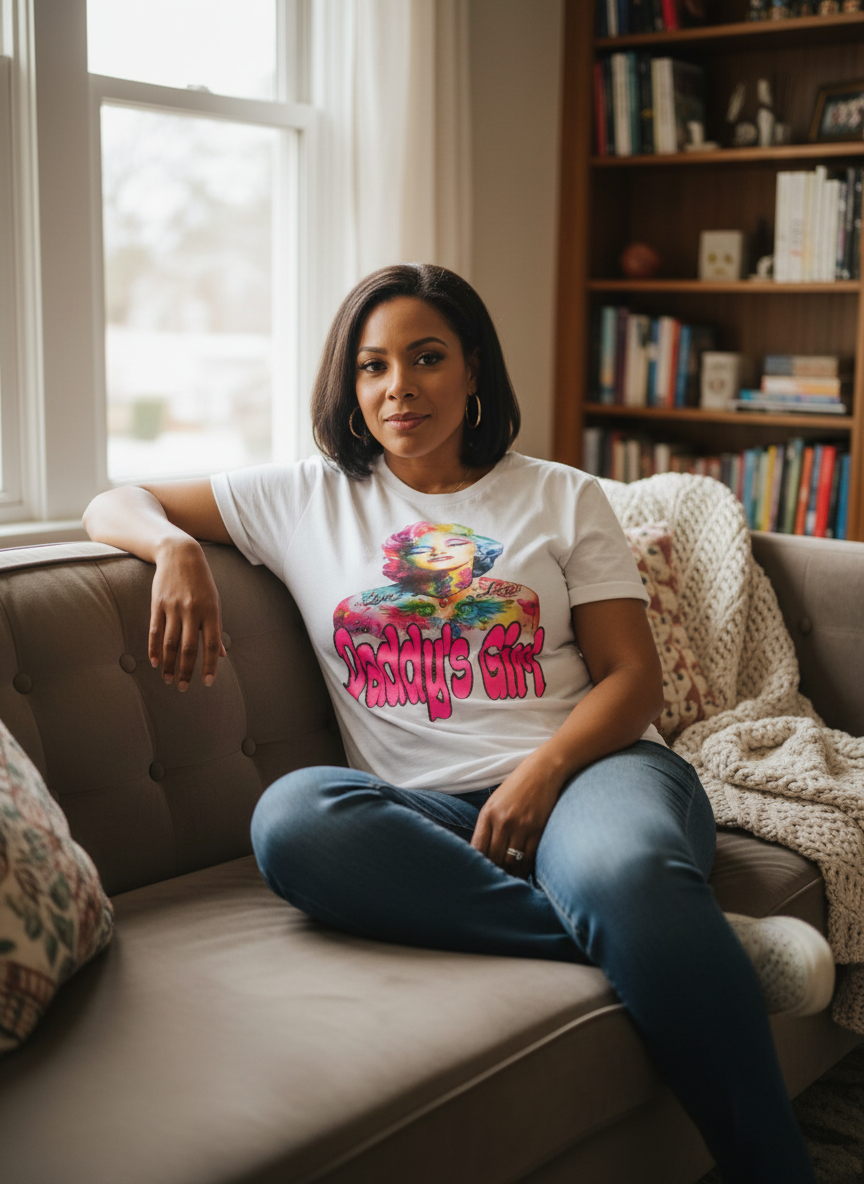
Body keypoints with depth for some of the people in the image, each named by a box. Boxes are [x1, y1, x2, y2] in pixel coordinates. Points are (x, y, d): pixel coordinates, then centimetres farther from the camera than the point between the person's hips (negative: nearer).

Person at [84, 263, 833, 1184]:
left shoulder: (562, 497, 15)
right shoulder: (307, 499, 17)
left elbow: (634, 677, 7)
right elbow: (112, 506, 19)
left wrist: (542, 774, -14)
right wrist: (176, 549, -6)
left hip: (586, 770, -1)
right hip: (428, 812, 2)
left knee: (624, 873, -39)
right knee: (291, 817, -34)